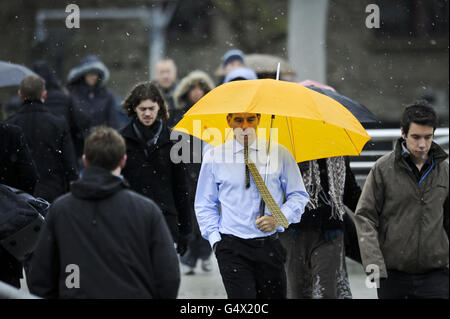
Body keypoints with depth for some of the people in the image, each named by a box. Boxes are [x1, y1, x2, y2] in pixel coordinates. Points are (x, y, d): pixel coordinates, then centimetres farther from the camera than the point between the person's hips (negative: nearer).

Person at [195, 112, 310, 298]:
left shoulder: (279, 154, 7)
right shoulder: (213, 157, 6)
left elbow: (299, 196, 11)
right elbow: (204, 205, 13)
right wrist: (215, 238, 0)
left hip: (270, 247, 2)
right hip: (232, 247, -1)